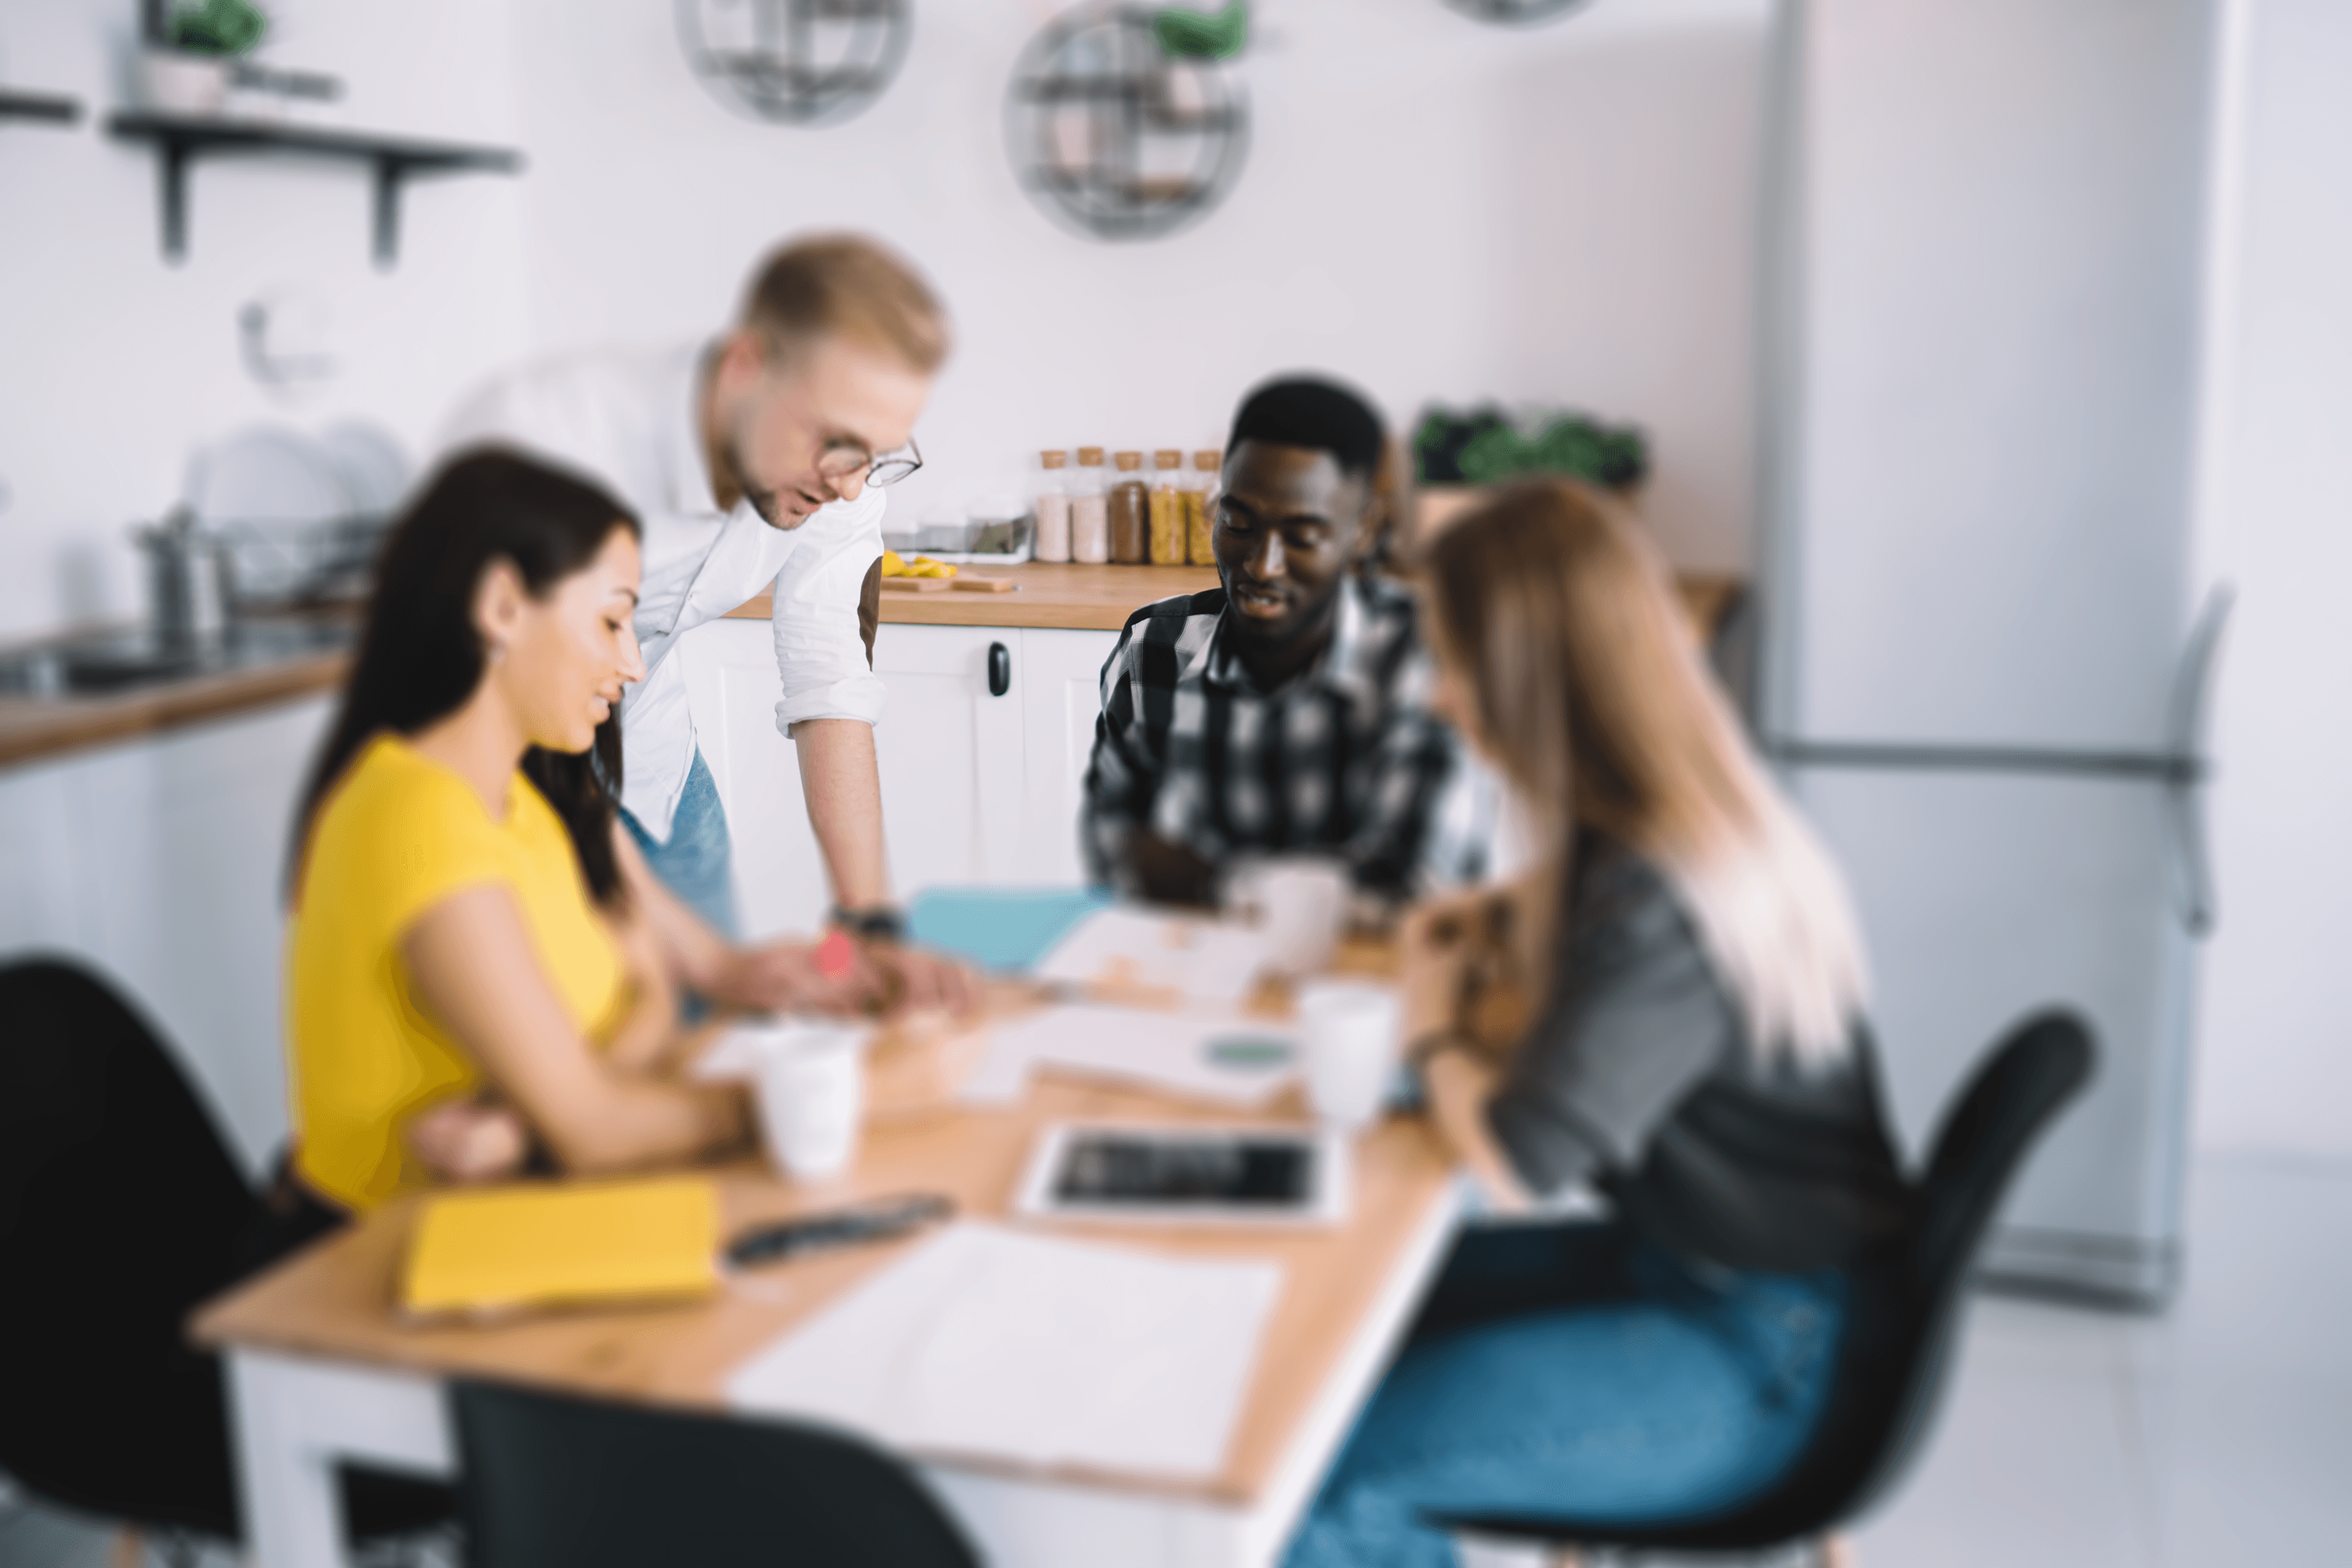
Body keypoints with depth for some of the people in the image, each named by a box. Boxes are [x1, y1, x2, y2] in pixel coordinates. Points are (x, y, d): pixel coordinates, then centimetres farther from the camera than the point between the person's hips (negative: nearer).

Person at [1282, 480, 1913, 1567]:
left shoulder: (1657, 898, -29)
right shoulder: (1698, 817, 0)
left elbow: (1516, 1164, -27)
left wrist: (1435, 1021, -9)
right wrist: (1512, 915, 2)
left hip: (1754, 1359, -9)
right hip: (1688, 1258, 9)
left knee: (1318, 1481, -17)